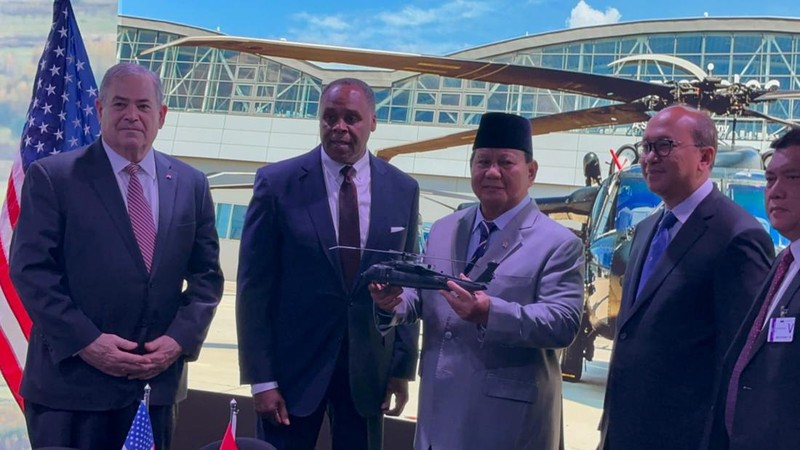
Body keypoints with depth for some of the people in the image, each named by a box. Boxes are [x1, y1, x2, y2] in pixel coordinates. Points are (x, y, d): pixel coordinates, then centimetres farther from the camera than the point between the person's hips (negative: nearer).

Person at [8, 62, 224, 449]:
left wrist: (180, 339, -7)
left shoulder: (191, 184, 8)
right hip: (71, 383, -3)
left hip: (158, 383, 4)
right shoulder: (52, 177, -2)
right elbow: (30, 270, -8)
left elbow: (206, 275, 8)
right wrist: (85, 341, -16)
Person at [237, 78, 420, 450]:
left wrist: (403, 366, 4)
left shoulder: (403, 190, 2)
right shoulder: (277, 183, -7)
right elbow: (254, 287, -7)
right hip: (294, 362, -2)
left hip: (368, 365, 3)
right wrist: (261, 378, -9)